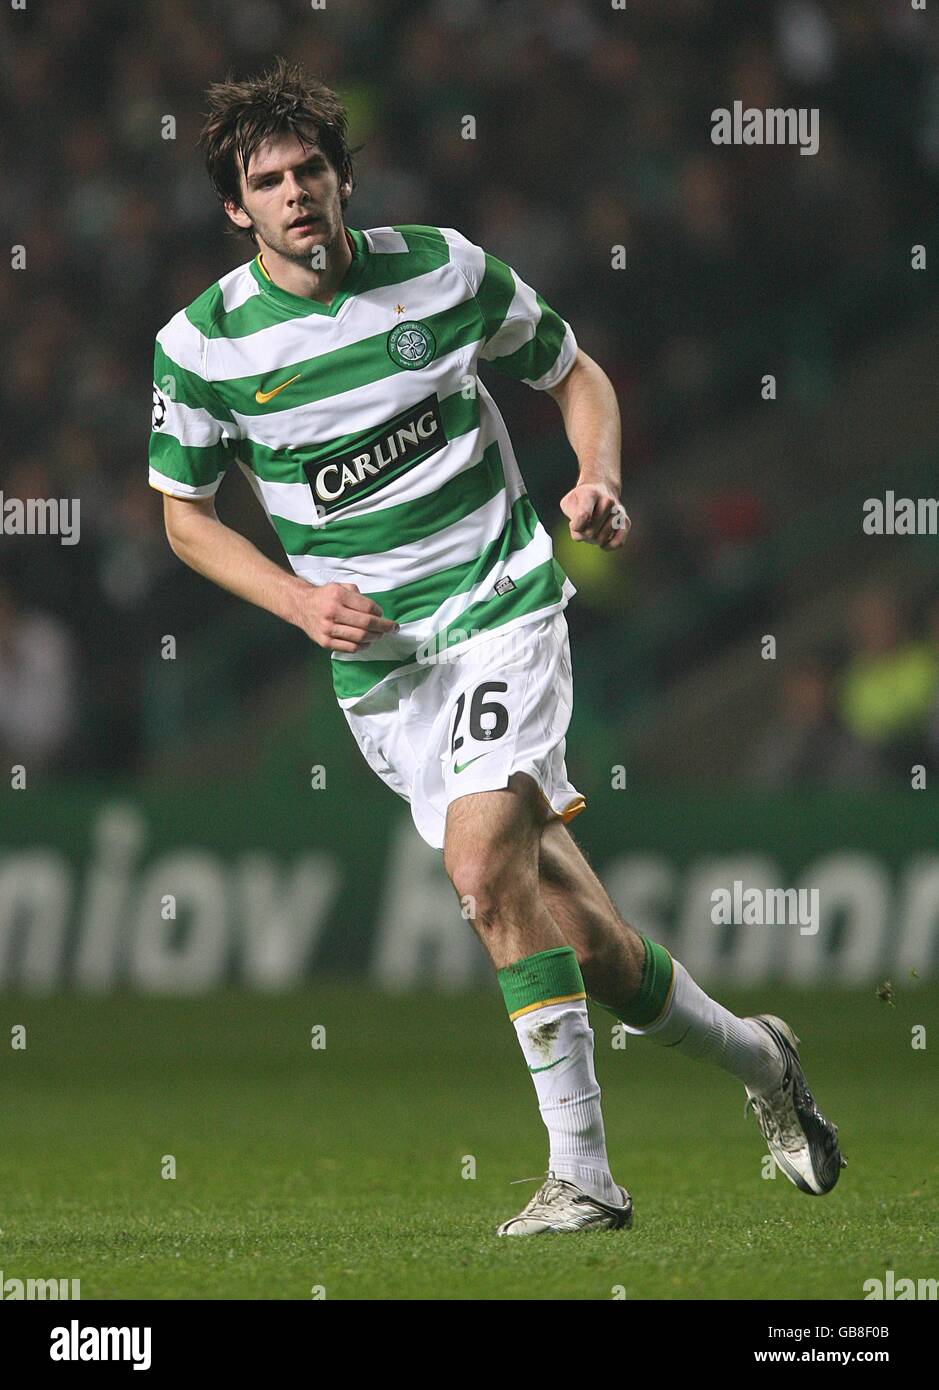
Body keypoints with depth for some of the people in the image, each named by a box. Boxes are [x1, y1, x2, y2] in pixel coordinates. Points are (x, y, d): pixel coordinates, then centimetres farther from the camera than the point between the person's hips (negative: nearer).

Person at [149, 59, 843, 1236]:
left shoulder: (444, 269, -5)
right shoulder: (202, 345, -5)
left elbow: (573, 373, 11)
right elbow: (184, 513, 7)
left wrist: (596, 479, -8)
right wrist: (300, 600, -8)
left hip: (498, 602, -2)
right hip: (373, 659, 2)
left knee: (483, 866, -23)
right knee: (561, 923, 3)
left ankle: (580, 1170, -18)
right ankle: (748, 1055, 27)